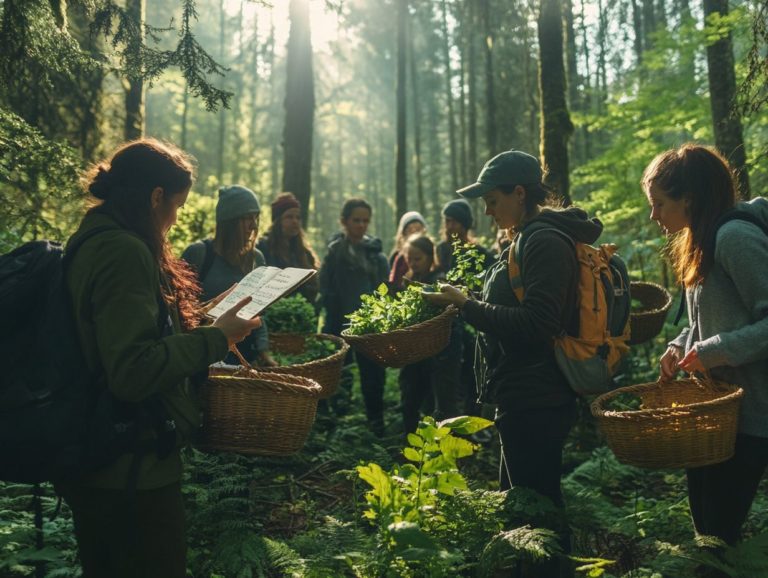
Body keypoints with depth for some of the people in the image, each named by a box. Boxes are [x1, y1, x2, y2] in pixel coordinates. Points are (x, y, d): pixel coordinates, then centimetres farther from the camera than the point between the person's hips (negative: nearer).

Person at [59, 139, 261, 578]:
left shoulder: (92, 242, 11)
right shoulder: (125, 251, -20)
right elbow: (134, 370, -28)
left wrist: (196, 350, 20)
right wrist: (216, 339, -18)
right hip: (131, 472, -10)